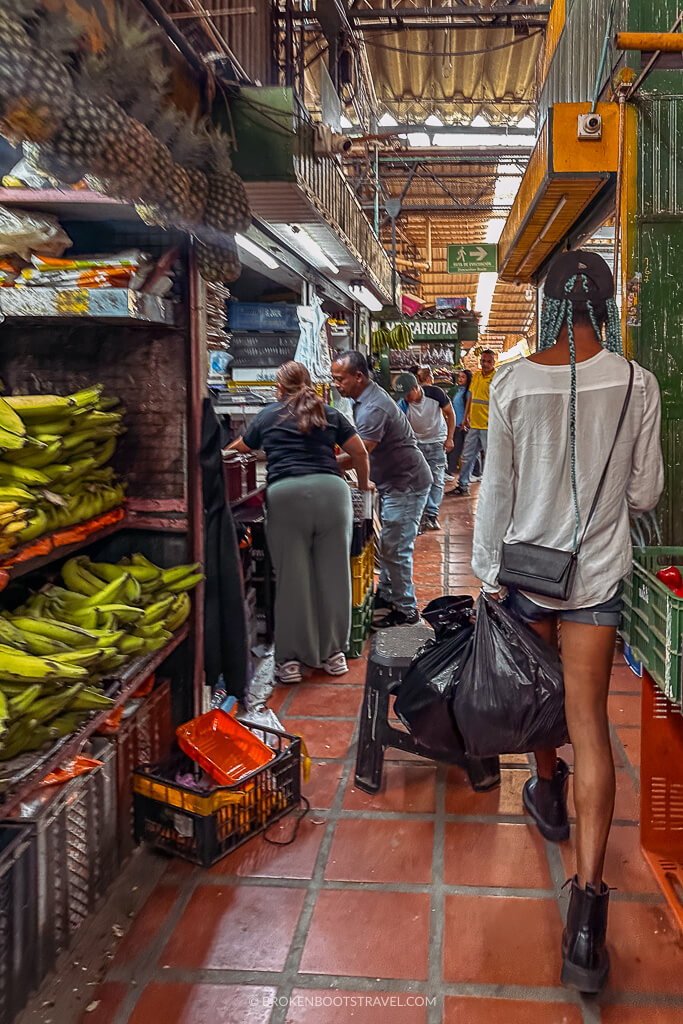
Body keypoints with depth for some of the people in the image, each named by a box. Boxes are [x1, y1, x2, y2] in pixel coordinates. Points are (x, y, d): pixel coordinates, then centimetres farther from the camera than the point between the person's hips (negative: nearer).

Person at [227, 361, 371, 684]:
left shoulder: (267, 417, 20)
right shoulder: (329, 414, 21)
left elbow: (239, 448, 35)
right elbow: (359, 453, 20)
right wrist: (364, 484, 38)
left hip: (285, 494, -1)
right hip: (331, 491, 1)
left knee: (291, 577, 4)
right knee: (333, 574, 9)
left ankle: (290, 659, 10)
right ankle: (333, 653, 19)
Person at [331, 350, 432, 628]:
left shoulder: (373, 408, -26)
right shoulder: (366, 399, 9)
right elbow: (361, 449, 16)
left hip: (406, 484, -11)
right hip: (395, 482, 11)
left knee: (395, 548, -5)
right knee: (388, 544, 18)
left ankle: (405, 610, 5)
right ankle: (386, 595, 30)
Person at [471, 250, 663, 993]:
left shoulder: (513, 383, -10)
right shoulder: (635, 384, -7)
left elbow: (496, 491, -6)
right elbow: (646, 494, -1)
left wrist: (487, 573, 5)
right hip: (597, 574, 0)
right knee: (589, 722, 1)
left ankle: (548, 794, 48)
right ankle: (586, 898, -3)